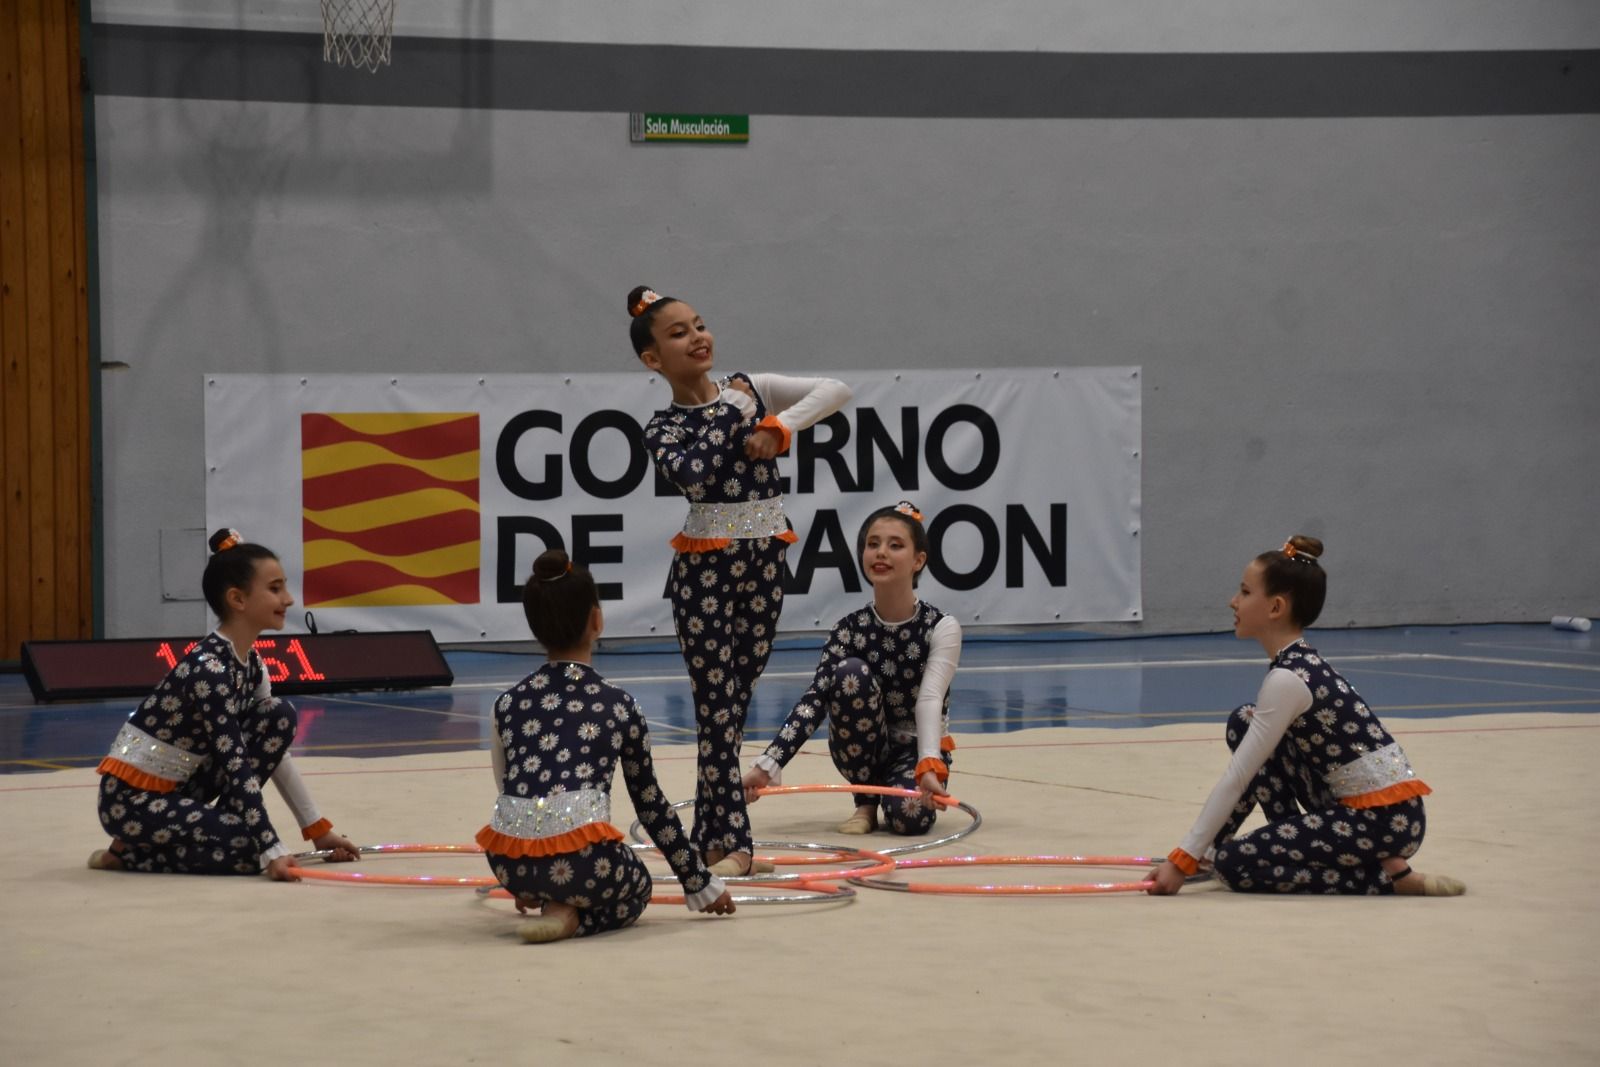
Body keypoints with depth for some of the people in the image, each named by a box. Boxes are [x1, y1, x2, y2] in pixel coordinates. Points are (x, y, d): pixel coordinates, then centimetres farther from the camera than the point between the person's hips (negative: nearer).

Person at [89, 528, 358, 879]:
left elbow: (275, 747, 10)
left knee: (280, 716, -1)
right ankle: (131, 852, -6)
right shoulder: (209, 669, -23)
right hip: (132, 800, -9)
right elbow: (236, 767, -27)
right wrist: (273, 852, -30)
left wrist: (318, 828, 8)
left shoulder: (250, 662, 4)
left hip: (176, 790, 9)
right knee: (251, 849, -24)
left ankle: (220, 823, 2)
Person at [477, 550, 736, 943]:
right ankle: (573, 917, 0)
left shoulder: (508, 703, 16)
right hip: (582, 861, -4)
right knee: (635, 888, 31)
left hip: (510, 862, 4)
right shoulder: (619, 705, 12)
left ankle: (548, 898, 10)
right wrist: (700, 883, 29)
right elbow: (651, 803, 18)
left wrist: (526, 881, 40)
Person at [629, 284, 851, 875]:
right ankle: (732, 841, -1)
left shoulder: (750, 388, 7)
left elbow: (836, 390, 0)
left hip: (765, 560, 4)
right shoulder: (663, 427, -4)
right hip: (706, 566, -4)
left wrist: (778, 426, -12)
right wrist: (731, 413, -14)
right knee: (718, 705, -4)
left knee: (735, 698, 11)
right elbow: (693, 473, -25)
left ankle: (711, 835, 19)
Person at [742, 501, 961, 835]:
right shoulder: (849, 629, -8)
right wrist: (769, 764, -31)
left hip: (918, 748, -3)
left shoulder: (941, 628, -15)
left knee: (909, 816, -36)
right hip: (864, 749, 3)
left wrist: (929, 766, -47)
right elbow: (815, 698, -18)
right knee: (852, 673, -27)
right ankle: (866, 802, -11)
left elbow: (930, 701, -28)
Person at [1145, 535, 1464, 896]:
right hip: (1356, 808, 9)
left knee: (1234, 864, -10)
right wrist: (1206, 842, 17)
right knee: (1244, 724, 9)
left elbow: (1237, 780, -18)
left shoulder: (1287, 680, -18)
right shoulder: (1301, 664, 11)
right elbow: (1247, 772, 18)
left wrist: (1183, 859, -16)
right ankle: (1296, 845, 14)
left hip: (1385, 819, -9)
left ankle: (1386, 875, -7)